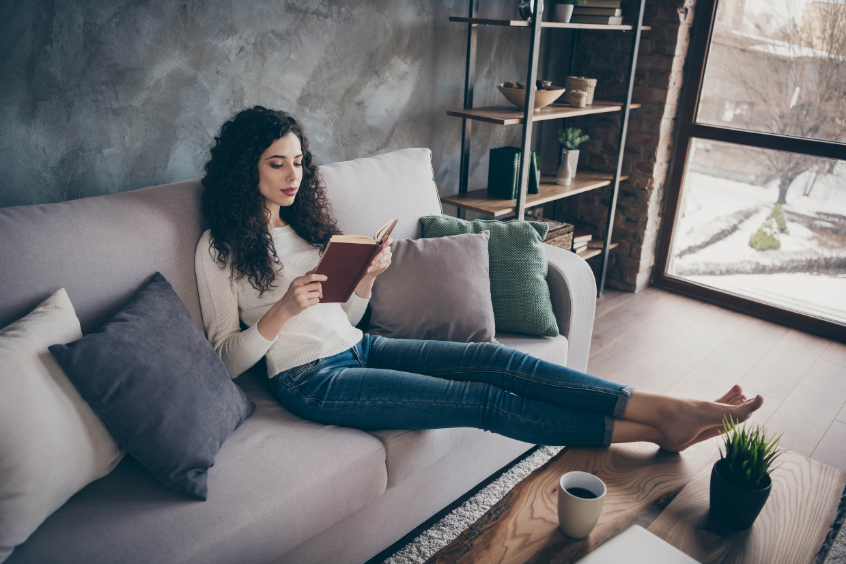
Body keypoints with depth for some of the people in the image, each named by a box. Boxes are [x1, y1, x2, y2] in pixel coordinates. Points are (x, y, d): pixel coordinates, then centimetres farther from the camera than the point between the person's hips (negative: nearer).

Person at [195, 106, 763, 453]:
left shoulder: (303, 222, 16)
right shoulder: (219, 246, -2)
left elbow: (346, 318, 15)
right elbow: (228, 359, -5)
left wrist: (366, 279, -7)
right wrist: (283, 310, -22)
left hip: (359, 346, 6)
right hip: (312, 379, -6)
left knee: (494, 359, -16)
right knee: (485, 400, -19)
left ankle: (671, 410, -17)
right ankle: (652, 429, -15)